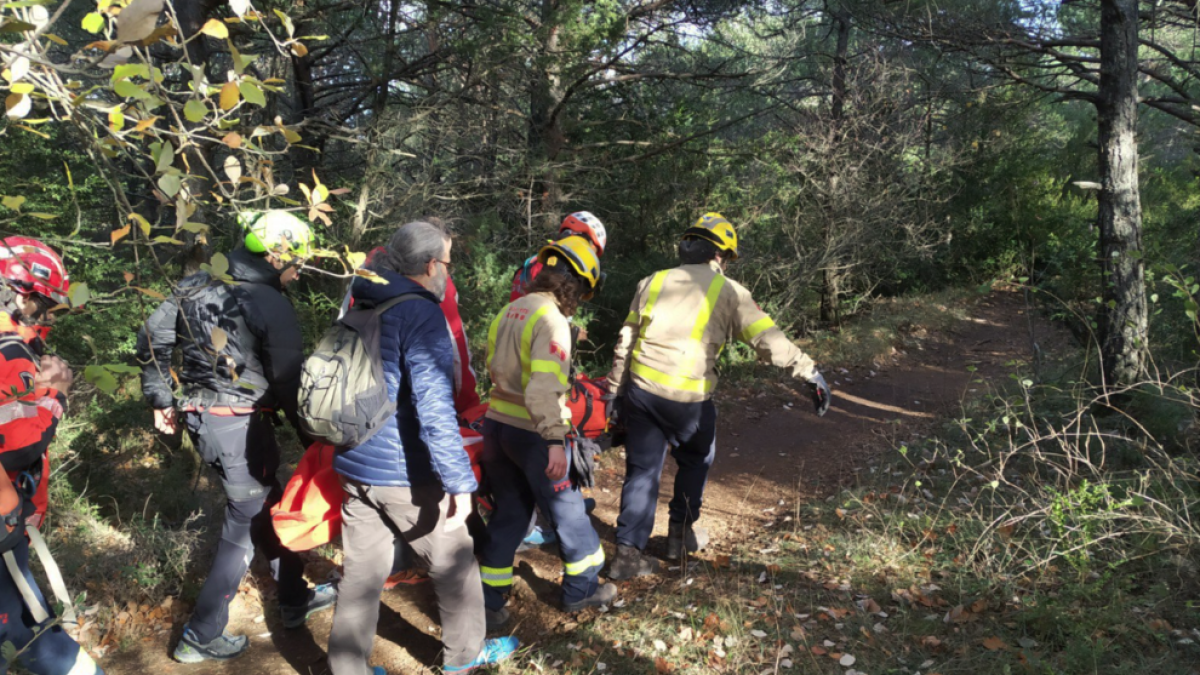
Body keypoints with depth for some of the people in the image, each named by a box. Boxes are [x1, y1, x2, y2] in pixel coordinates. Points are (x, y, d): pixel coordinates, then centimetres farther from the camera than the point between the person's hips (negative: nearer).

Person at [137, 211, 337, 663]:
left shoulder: (197, 285, 6)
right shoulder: (272, 306, -16)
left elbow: (151, 338, 11)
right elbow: (289, 382, -15)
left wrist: (160, 398, 20)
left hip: (200, 418, 8)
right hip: (240, 426, -8)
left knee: (266, 503, 20)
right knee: (245, 525, 6)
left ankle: (295, 600, 34)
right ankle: (202, 636, 15)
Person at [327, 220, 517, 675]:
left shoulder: (358, 310, 9)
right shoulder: (421, 313, -17)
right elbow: (433, 407, -26)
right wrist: (459, 481, -24)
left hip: (355, 467, 7)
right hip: (405, 475, -7)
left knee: (362, 572, 14)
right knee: (454, 562, 14)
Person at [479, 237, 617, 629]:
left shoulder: (508, 312, 9)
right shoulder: (552, 320, -17)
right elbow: (544, 387, -26)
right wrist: (555, 441, -27)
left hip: (496, 423, 8)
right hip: (531, 432, -7)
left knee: (508, 513, 16)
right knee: (566, 510, 11)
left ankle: (489, 601, 19)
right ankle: (581, 589, 27)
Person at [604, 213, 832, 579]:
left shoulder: (652, 283, 10)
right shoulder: (728, 292, -1)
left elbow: (624, 344, 11)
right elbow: (769, 340, -8)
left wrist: (615, 393, 18)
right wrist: (810, 373, -2)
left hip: (640, 390, 3)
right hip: (688, 400, -3)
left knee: (642, 469, 12)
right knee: (695, 461, 23)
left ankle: (628, 551, 9)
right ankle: (681, 533, 34)